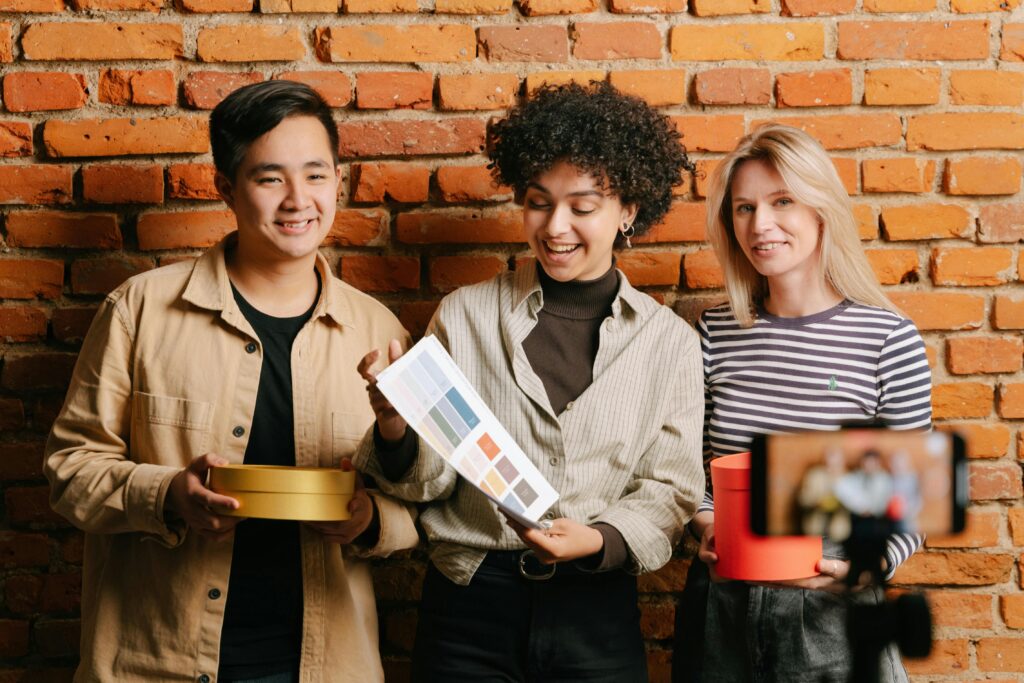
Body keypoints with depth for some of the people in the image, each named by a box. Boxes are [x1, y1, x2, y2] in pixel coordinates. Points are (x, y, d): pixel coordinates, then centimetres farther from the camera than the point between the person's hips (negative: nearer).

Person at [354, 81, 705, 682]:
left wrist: (600, 539, -16)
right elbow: (430, 479, 1)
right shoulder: (465, 315, 1)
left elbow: (672, 490, 2)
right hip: (470, 606, 0)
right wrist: (397, 429, -20)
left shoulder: (670, 341, 2)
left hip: (596, 609, 0)